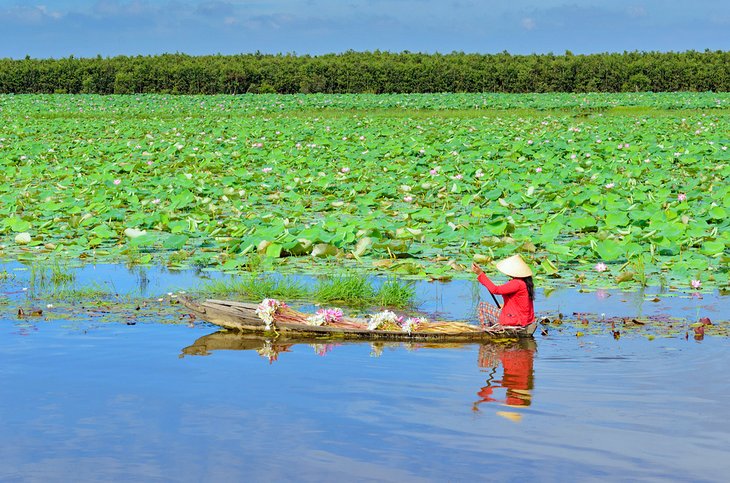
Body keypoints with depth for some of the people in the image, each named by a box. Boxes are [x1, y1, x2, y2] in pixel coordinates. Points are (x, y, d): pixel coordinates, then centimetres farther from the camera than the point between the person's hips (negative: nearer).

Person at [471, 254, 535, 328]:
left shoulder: (517, 283, -24)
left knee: (482, 306, 4)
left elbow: (495, 290, -29)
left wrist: (480, 274, -29)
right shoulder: (526, 282, 6)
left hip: (515, 321, -10)